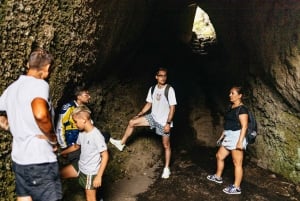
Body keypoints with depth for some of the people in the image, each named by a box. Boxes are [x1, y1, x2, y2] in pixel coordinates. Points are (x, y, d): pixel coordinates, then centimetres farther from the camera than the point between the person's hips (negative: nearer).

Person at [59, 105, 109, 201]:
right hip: (80, 166, 8)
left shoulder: (96, 135, -25)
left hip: (91, 172, -8)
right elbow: (76, 146, 19)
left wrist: (99, 176, -24)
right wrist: (60, 153, 21)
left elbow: (105, 156, -23)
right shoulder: (82, 133, -1)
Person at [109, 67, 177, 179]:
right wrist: (139, 115, 7)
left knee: (166, 145, 5)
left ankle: (166, 168, 20)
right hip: (153, 117, 5)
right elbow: (149, 104, 11)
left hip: (164, 122, -5)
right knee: (132, 122, 2)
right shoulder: (152, 89, -1)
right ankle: (122, 143, 18)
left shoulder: (169, 90, -18)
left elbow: (172, 108, -17)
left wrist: (168, 123, -21)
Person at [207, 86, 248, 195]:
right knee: (219, 156, 21)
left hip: (236, 137, -10)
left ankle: (236, 187, 5)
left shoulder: (242, 109, -14)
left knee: (237, 163, -3)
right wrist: (222, 135, 23)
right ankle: (218, 177, 40)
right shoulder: (231, 107, 13)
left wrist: (240, 141, -23)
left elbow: (244, 126, -18)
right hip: (228, 137, 10)